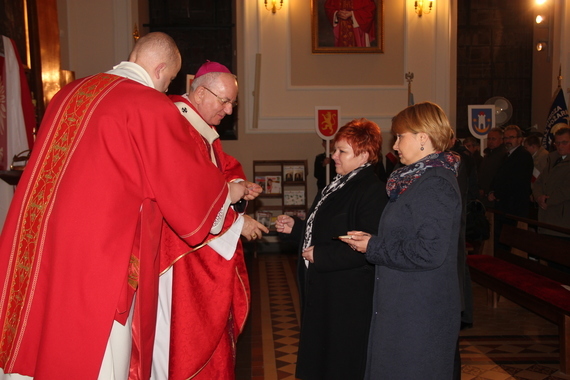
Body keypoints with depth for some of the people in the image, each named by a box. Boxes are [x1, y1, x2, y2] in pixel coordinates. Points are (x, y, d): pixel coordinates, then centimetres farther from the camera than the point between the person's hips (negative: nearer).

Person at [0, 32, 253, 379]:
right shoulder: (152, 107, -9)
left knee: (40, 346, 18)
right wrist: (229, 191, 14)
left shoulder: (70, 94, 12)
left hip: (35, 250, 7)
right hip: (99, 257, -7)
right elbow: (190, 182, -4)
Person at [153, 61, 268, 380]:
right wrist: (236, 222, -17)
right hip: (184, 252, -10)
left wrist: (238, 184, -3)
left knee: (213, 325, 16)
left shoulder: (206, 130, 12)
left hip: (209, 254, 10)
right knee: (188, 334, 2)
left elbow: (225, 168, 20)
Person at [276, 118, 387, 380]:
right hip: (323, 290, 10)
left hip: (347, 298, -10)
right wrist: (294, 227, 9)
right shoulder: (338, 185, 12)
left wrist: (320, 255, -22)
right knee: (320, 356, 21)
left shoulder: (371, 191, -20)